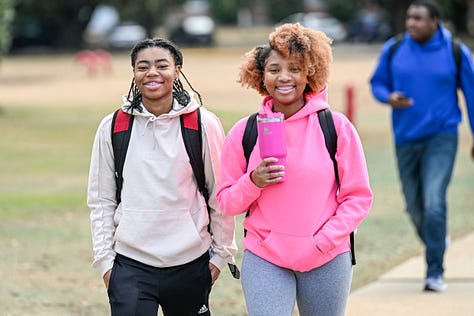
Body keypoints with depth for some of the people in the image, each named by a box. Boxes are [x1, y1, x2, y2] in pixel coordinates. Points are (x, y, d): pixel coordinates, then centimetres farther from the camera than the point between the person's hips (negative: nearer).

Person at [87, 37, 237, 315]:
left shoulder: (203, 125, -1)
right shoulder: (113, 128, 3)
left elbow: (220, 195, 4)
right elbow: (101, 200, 7)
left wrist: (221, 253, 5)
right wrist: (105, 258, 3)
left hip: (190, 264, 0)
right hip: (130, 265, 0)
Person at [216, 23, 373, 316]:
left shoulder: (336, 127, -2)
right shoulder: (244, 132, 2)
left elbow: (359, 196, 0)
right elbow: (227, 202, 7)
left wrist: (323, 241, -11)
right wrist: (253, 182, -14)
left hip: (327, 262, 0)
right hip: (264, 261, 0)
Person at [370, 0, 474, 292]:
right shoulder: (393, 50, 0)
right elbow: (377, 83, 12)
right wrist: (389, 97, -11)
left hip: (442, 138, -3)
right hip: (406, 138, 3)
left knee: (434, 204, -17)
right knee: (415, 208, 10)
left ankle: (435, 273, -10)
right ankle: (438, 241, 41)